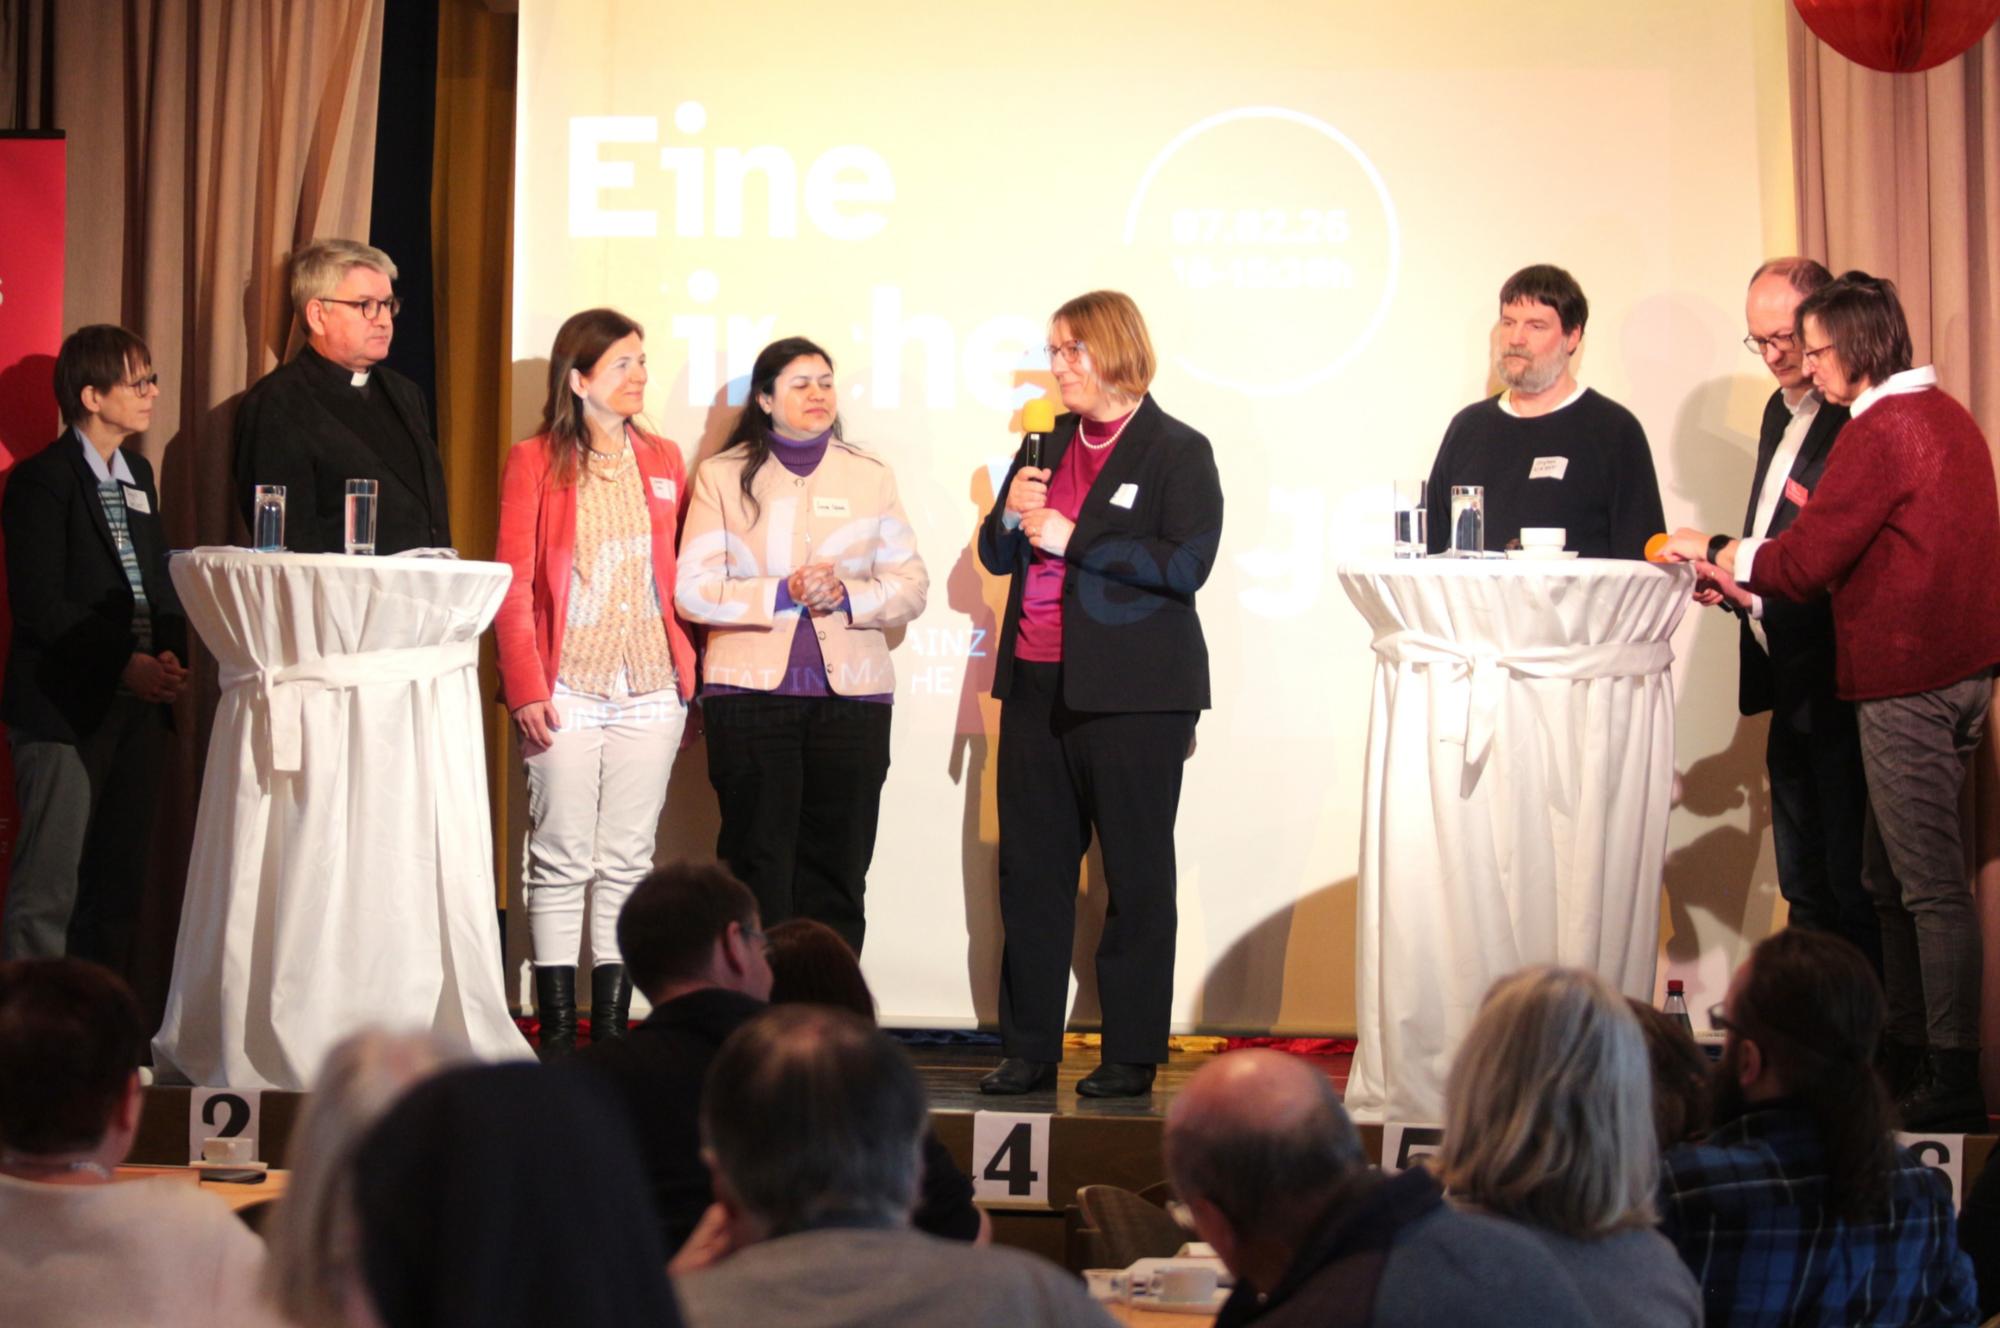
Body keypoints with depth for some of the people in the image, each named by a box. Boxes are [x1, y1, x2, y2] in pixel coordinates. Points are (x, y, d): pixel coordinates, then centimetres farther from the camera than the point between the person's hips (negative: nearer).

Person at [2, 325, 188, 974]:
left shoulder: (138, 474, 15)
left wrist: (169, 655, -2)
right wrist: (123, 667, -19)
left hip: (137, 701, 8)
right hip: (66, 707, -8)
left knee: (120, 883, 11)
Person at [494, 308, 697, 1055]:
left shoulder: (662, 462, 13)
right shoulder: (535, 462, 2)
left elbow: (678, 577, 13)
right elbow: (513, 584, -1)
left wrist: (688, 680, 6)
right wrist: (525, 686, -10)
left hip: (650, 692, 3)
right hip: (566, 691, -3)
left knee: (628, 862, 5)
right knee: (561, 860, -2)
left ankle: (613, 1022, 9)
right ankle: (556, 1027, 2)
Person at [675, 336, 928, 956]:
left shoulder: (871, 476, 14)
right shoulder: (722, 476, 8)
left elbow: (911, 585, 9)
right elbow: (694, 590, 0)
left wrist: (847, 596, -10)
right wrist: (782, 595, -12)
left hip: (851, 695, 2)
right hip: (751, 691, -2)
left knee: (836, 872, 2)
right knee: (758, 869, -3)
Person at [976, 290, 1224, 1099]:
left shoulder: (1177, 452, -3)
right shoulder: (1048, 444, 16)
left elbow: (1186, 564, -15)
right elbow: (996, 558, 21)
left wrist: (1071, 539, -14)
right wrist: (1010, 515, -2)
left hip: (1131, 696, -6)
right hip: (1038, 687, 6)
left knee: (1136, 879, 1)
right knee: (1030, 872, 6)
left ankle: (1132, 1057, 7)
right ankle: (1029, 1051, 13)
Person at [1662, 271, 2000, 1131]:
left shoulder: (1880, 431, -15)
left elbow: (1808, 562, -15)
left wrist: (1716, 553, 2)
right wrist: (1744, 579, 18)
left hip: (1906, 686, -10)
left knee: (1930, 884, -8)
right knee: (1890, 880, 16)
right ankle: (1907, 1053, 23)